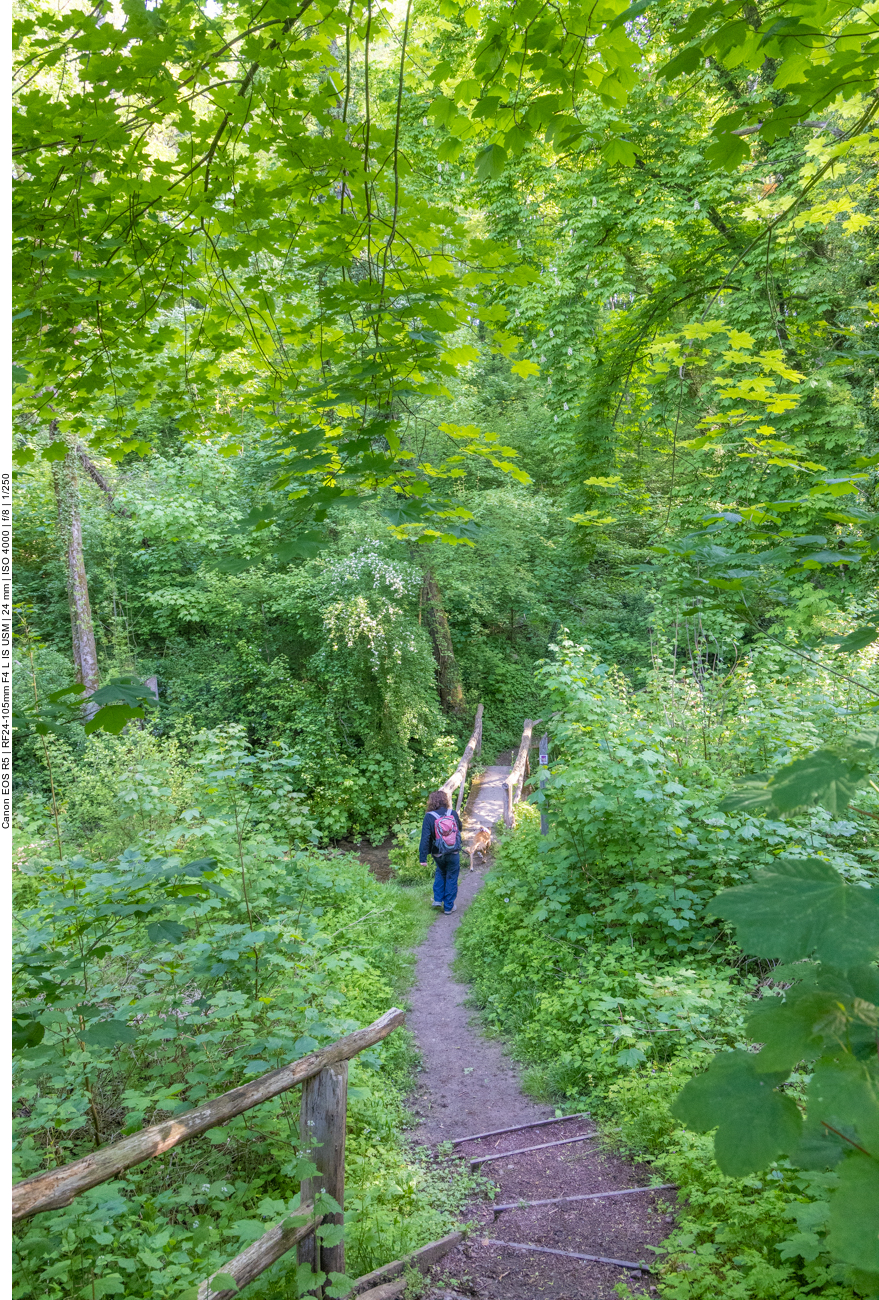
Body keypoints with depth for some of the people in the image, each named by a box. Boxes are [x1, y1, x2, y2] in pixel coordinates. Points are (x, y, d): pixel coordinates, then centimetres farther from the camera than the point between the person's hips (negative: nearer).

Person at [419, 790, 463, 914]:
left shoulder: (429, 817, -15)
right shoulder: (453, 814, -9)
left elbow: (425, 838, -17)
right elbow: (459, 828, 10)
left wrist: (422, 858, -13)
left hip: (438, 854, 0)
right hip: (454, 853, 0)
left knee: (440, 873, 27)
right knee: (451, 878, 13)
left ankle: (438, 899, 24)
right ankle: (448, 906, 20)